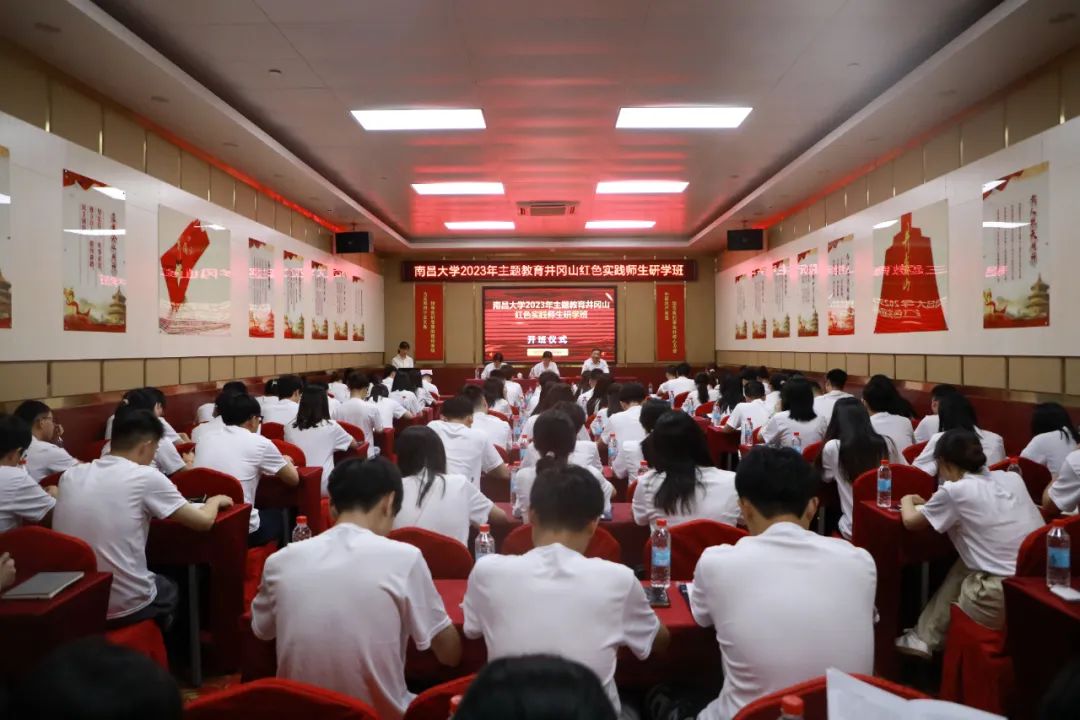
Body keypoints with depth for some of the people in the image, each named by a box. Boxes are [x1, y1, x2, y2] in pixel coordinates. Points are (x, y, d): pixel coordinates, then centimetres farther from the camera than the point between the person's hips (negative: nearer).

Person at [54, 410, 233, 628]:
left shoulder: (70, 476, 2)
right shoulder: (145, 477, -14)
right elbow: (204, 522, -6)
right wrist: (215, 501, 15)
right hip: (123, 608, -5)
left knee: (160, 580, 33)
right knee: (174, 587, 29)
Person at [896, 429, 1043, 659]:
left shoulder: (954, 490, -6)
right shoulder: (1012, 478, 11)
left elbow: (911, 521, 9)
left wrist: (907, 500, 29)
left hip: (1006, 599, -6)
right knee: (965, 566, 24)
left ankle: (924, 637, 33)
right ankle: (926, 635, 30)